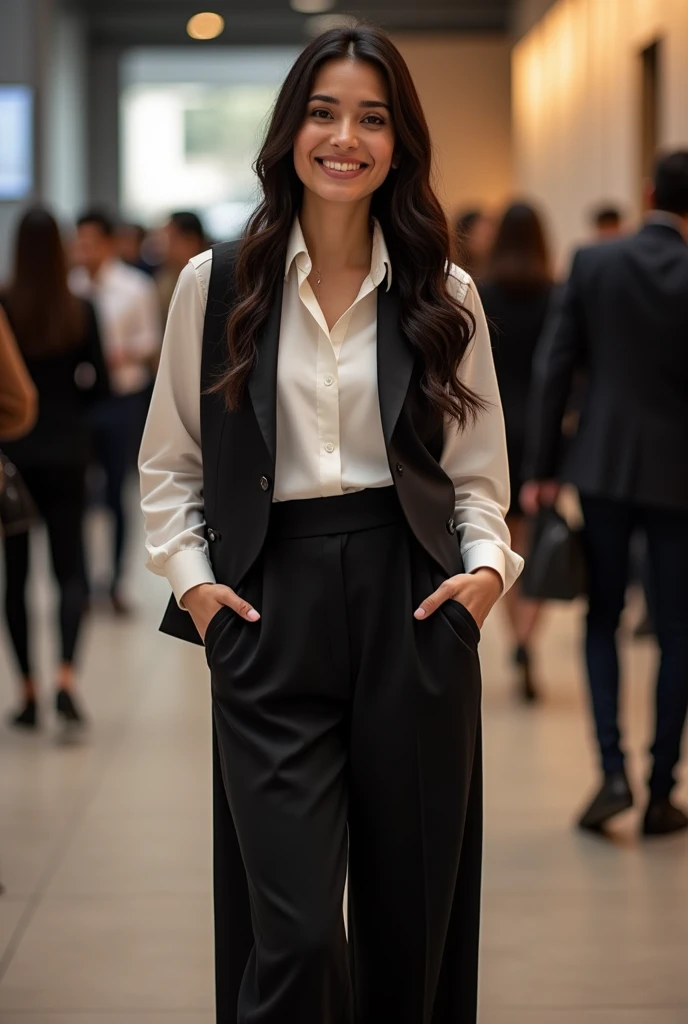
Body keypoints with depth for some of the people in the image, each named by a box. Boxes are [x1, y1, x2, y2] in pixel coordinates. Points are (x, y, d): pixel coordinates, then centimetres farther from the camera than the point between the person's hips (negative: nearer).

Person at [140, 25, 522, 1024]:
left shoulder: (445, 296, 7)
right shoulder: (217, 284, 4)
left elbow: (477, 473, 11)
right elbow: (169, 463, 10)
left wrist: (487, 566, -6)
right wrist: (191, 576, -3)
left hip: (414, 608, 2)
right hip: (270, 611, -1)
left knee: (410, 918, 9)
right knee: (294, 932, -9)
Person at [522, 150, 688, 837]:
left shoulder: (593, 263, -3)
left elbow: (555, 367, -3)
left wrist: (539, 469, 1)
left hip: (602, 469, 1)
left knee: (603, 620, 14)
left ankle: (613, 771, -1)